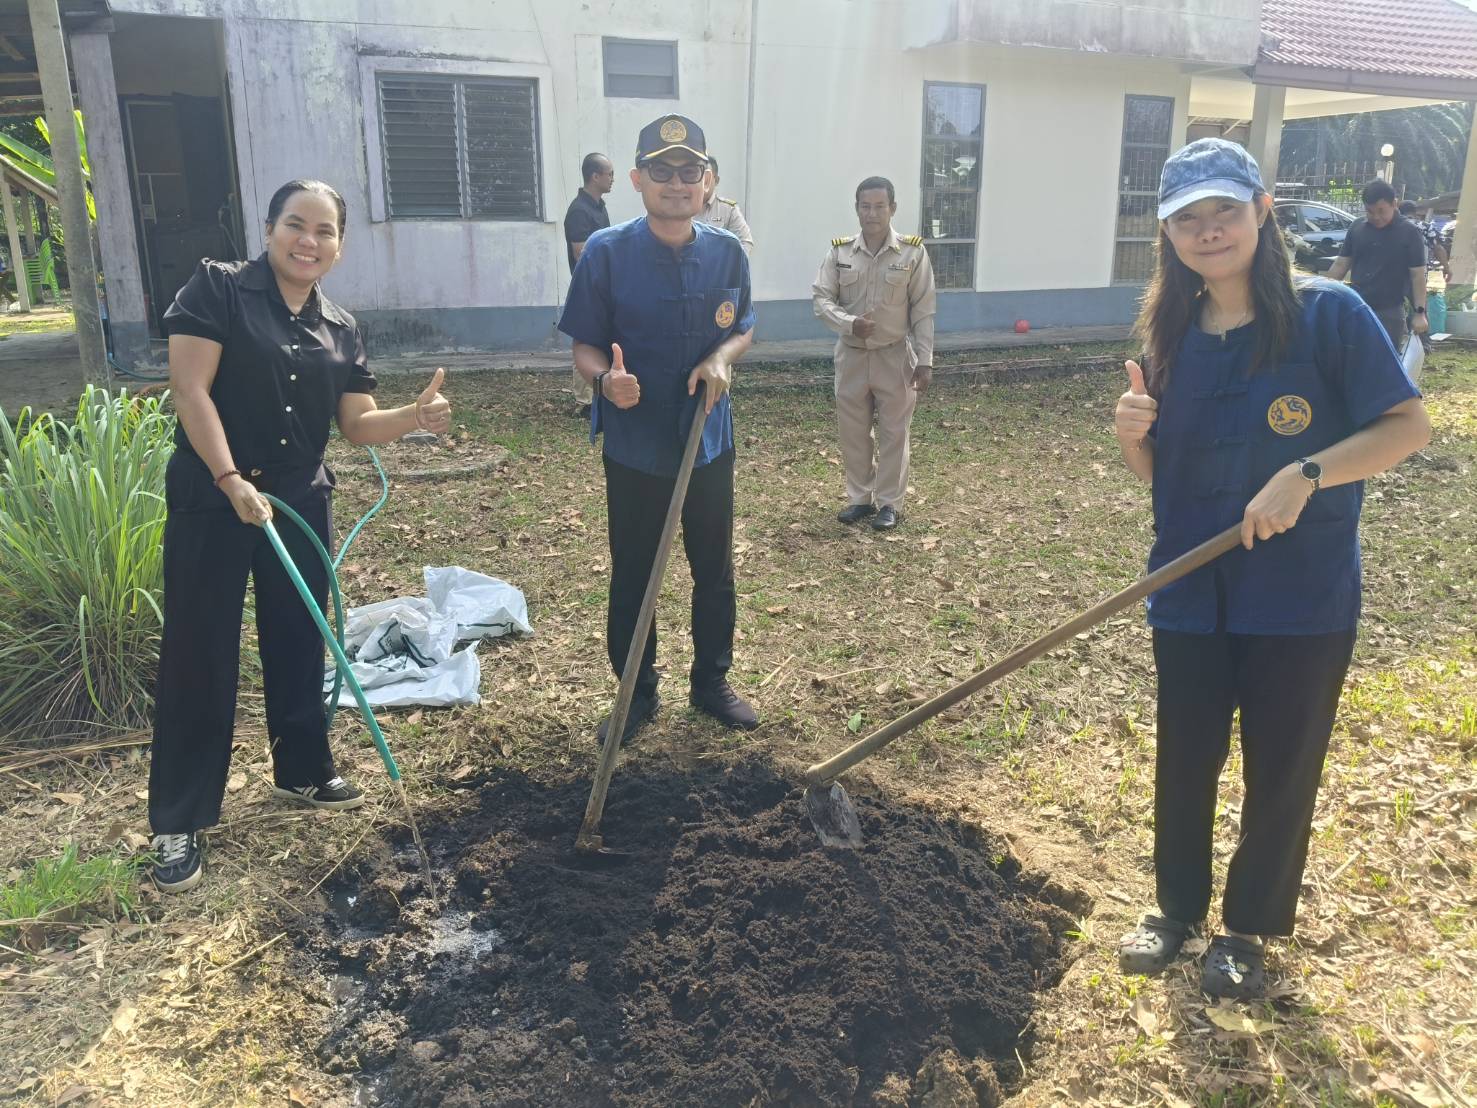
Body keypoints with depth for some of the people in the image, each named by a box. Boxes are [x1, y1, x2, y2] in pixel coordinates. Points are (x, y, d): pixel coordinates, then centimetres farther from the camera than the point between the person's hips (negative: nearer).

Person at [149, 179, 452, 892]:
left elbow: (356, 423, 4)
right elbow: (190, 388, -14)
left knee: (298, 643, 14)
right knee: (199, 654, 1)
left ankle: (303, 772, 34)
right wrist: (232, 480, -22)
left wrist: (416, 416, -16)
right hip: (211, 499, -5)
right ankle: (180, 820, 12)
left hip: (298, 503, 5)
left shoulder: (340, 330, 8)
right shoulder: (218, 288, -6)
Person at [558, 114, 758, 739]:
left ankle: (711, 682, 36)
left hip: (709, 443, 3)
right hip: (634, 448, -2)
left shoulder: (727, 253, -2)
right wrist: (606, 378, -29)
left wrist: (721, 358, -13)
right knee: (632, 577, 10)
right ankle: (637, 693, 29)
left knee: (714, 571, 15)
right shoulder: (606, 252, -11)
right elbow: (584, 345, -7)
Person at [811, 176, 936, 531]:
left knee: (893, 432, 5)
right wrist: (849, 323, -20)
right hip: (851, 355, 2)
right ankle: (859, 498, 25)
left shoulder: (913, 252, -6)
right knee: (852, 431, 10)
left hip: (895, 356, -2)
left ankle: (890, 502, 18)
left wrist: (924, 361, -6)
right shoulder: (839, 251, -2)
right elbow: (821, 299, -1)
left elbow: (923, 311, -4)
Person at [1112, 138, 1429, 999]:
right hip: (1190, 591, 4)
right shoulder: (1172, 335, 3)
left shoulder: (1328, 313, -10)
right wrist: (1134, 432, -14)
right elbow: (1157, 473, 8)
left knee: (1281, 769, 11)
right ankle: (1178, 907, 37)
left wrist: (1305, 475, -26)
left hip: (1302, 595, -4)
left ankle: (1250, 929, 32)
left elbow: (1410, 425, -11)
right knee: (1184, 760, 14)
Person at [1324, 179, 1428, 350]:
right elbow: (1340, 265, 9)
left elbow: (1417, 274, -7)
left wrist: (1420, 312, -12)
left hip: (1389, 312, -3)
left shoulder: (1408, 233, -6)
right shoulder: (1357, 229, 4)